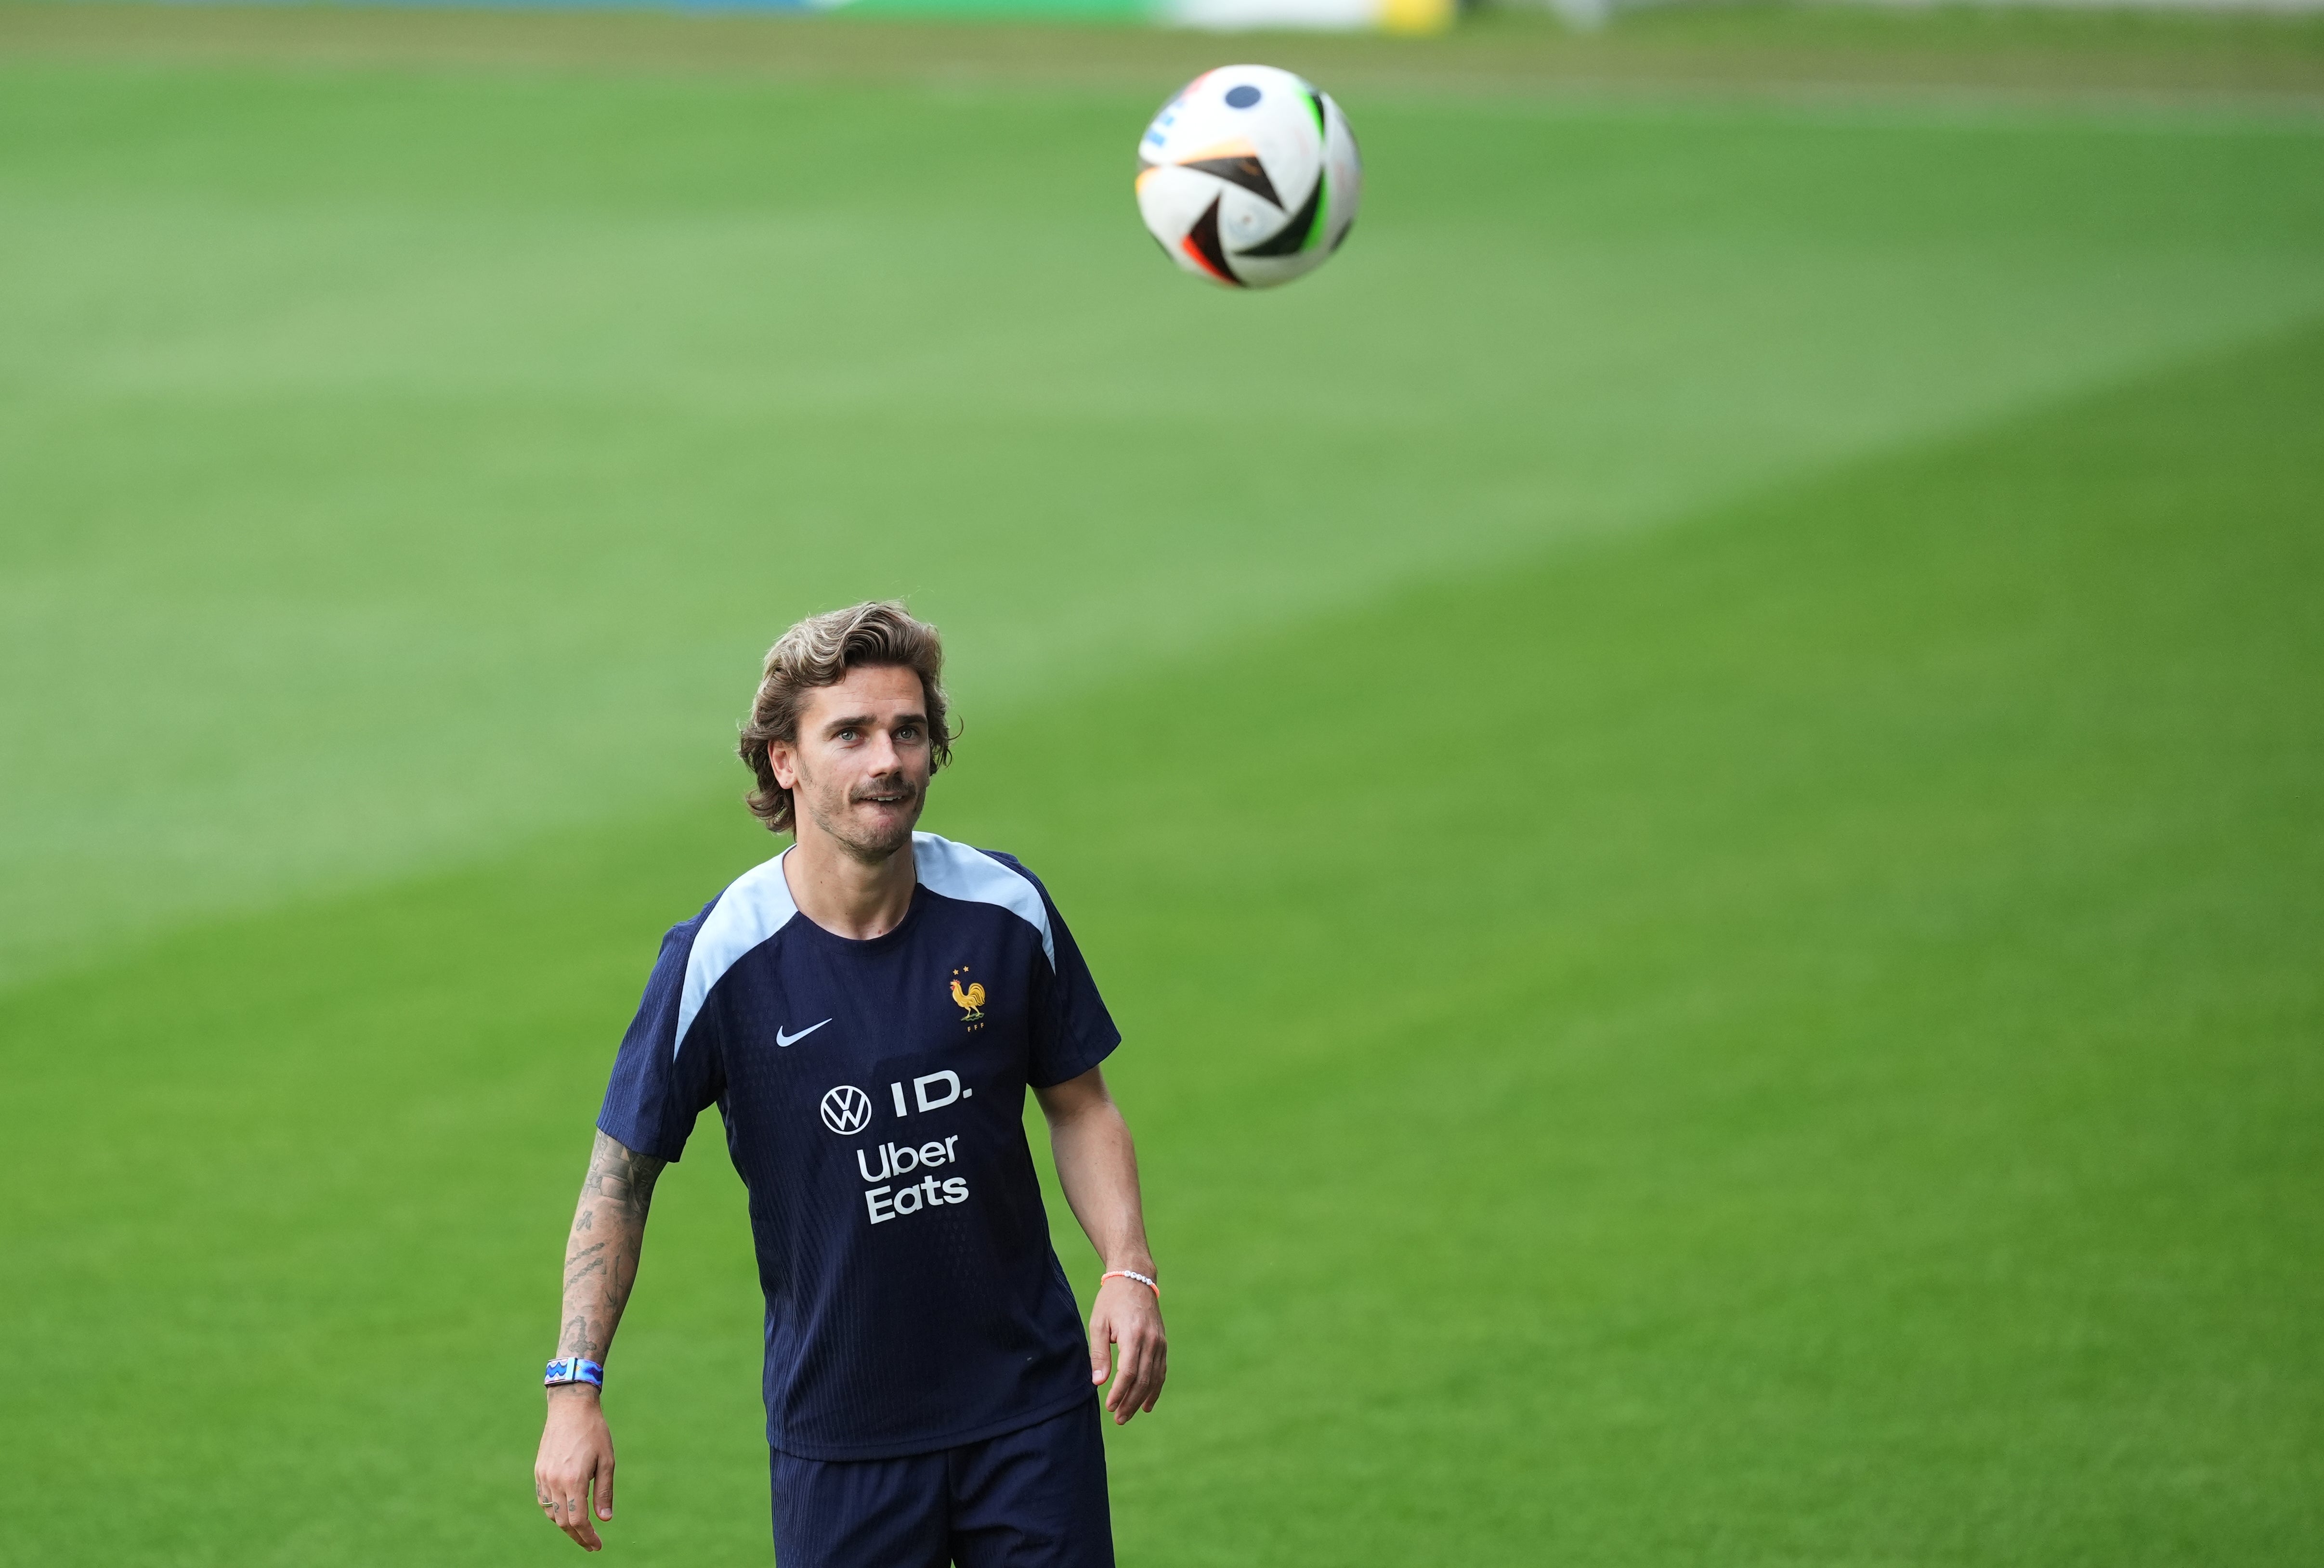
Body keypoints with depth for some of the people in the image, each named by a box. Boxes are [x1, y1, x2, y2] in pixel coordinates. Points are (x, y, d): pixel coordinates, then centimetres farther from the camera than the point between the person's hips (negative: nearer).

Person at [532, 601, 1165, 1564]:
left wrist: (1129, 1269, -6)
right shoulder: (719, 961, -12)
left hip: (1032, 1401, 2)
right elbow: (622, 1171, -4)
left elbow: (1079, 1104, 10)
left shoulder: (1006, 911, -4)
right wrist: (575, 1386, -11)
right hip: (837, 1435, -2)